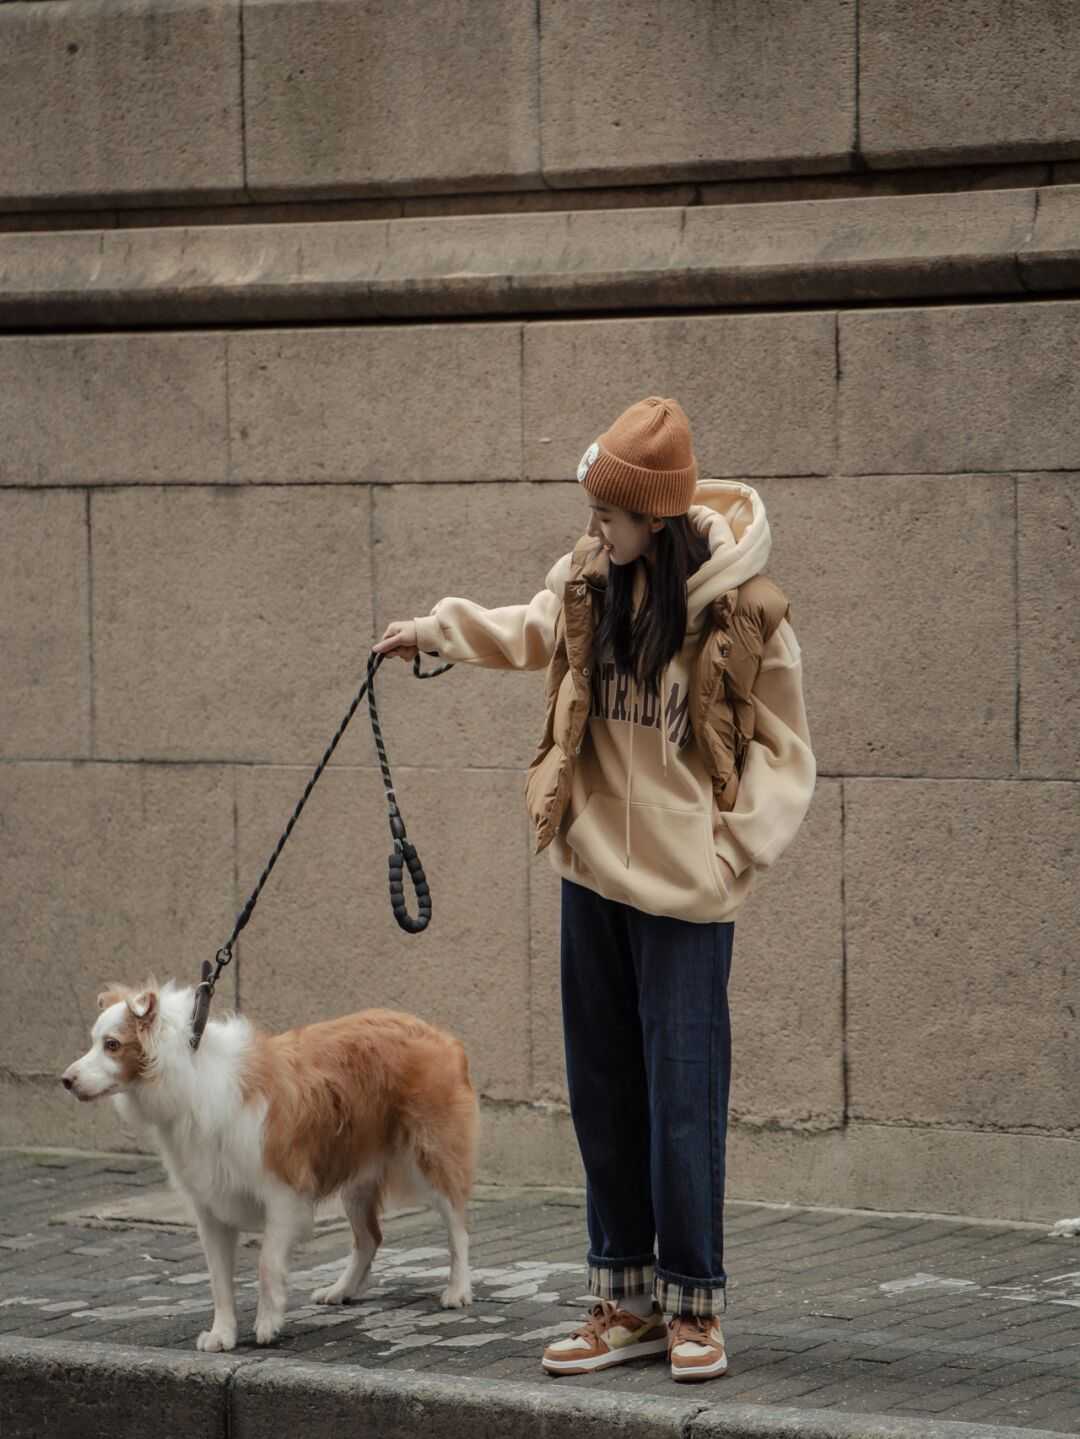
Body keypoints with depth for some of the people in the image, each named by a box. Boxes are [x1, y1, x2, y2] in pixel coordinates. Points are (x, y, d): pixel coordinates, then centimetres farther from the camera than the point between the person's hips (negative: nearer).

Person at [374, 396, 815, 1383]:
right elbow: (532, 632, 25)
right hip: (592, 870, 6)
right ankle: (626, 1300, 21)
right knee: (605, 1095, 11)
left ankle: (694, 1305, 10)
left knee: (682, 1096, -3)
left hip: (685, 889, -6)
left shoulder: (745, 611, -14)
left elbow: (783, 744, -5)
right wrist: (438, 631, 16)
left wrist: (740, 844, -14)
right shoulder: (591, 582, 2)